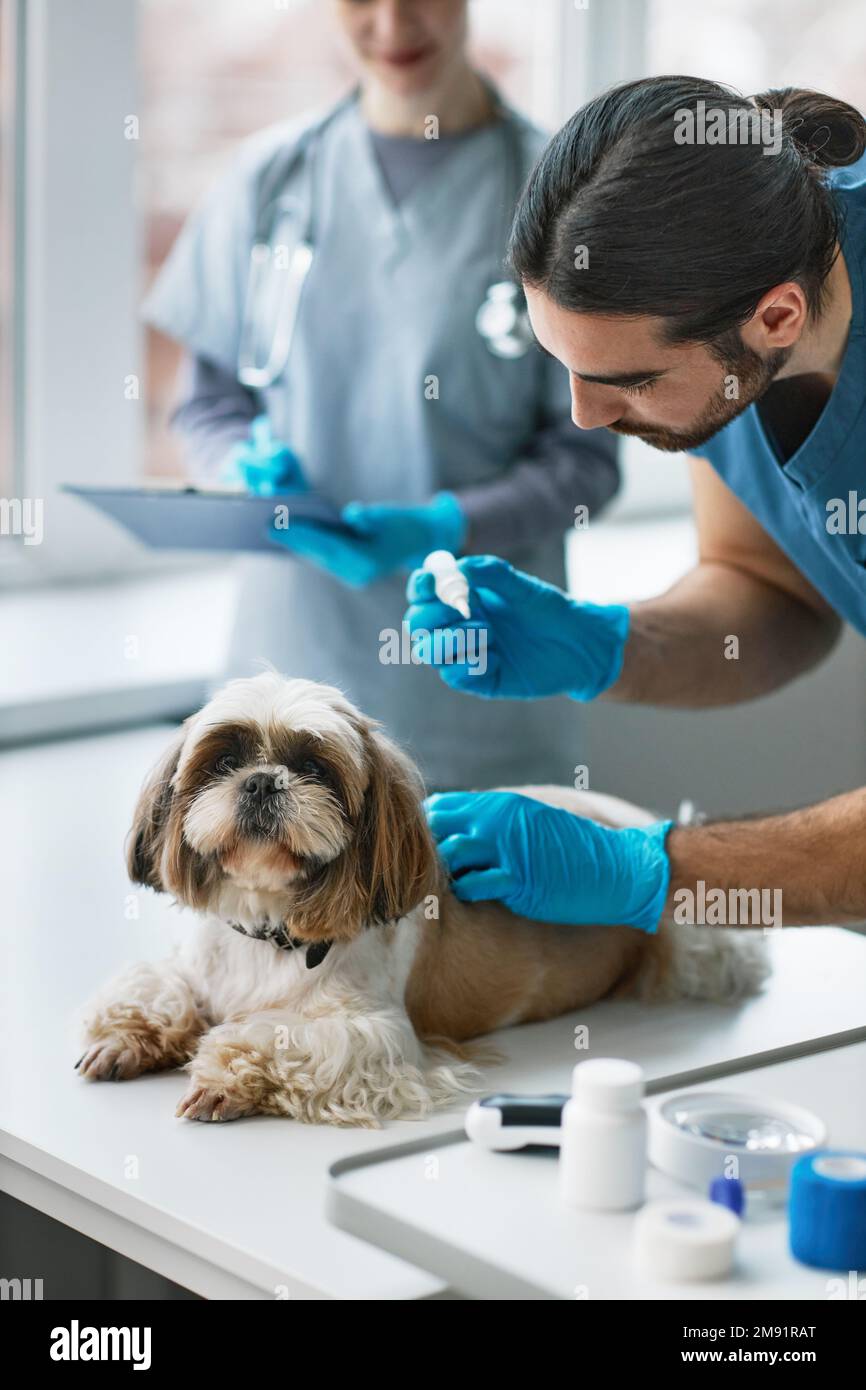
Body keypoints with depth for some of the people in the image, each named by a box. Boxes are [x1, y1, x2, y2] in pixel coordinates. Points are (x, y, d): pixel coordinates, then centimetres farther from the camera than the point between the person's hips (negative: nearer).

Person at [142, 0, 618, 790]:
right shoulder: (274, 175, 5)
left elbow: (584, 456, -3)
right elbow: (209, 399, 12)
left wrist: (445, 528, -19)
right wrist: (248, 474, -9)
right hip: (292, 658, 2)